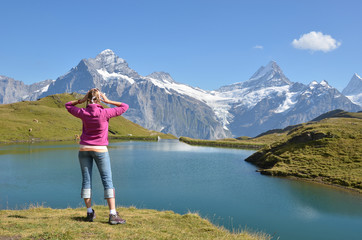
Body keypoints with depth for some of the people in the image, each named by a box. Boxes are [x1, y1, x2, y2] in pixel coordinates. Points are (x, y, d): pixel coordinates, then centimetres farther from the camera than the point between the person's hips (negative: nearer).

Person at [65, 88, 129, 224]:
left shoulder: (83, 113, -5)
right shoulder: (105, 113, -14)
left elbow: (68, 105, 14)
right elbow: (124, 107, -3)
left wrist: (81, 100, 3)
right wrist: (108, 101, -4)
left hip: (84, 149, 3)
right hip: (100, 150, -3)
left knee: (86, 180, 9)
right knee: (107, 181, -2)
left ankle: (90, 212, 12)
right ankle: (113, 215, -7)